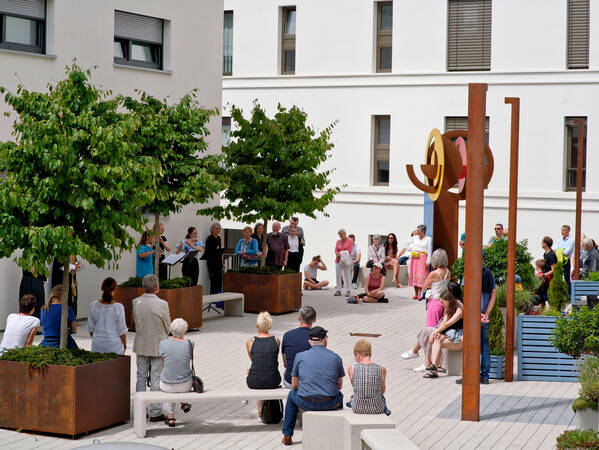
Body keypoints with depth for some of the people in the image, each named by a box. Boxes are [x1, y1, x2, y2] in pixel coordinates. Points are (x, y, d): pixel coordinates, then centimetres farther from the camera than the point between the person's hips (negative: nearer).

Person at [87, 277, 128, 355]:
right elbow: (122, 330, -7)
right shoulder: (118, 307, -13)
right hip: (114, 345, -3)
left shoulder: (93, 306, -5)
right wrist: (124, 345, 7)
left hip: (97, 345, 3)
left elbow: (90, 328, 4)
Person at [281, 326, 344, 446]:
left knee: (292, 394, 33)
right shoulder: (336, 357, 1)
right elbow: (340, 385, 10)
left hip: (306, 404, -1)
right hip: (330, 404, 1)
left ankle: (287, 436, 34)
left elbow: (294, 385, 6)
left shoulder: (300, 356, -1)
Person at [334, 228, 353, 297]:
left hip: (346, 260, -4)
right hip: (338, 260, 4)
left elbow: (349, 251, -6)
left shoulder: (350, 241, 1)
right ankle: (338, 290, 8)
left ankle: (348, 291, -3)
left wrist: (342, 255, -14)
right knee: (338, 276, 2)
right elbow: (336, 251, 7)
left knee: (347, 276, -6)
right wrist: (338, 254, -13)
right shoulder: (338, 241, 13)